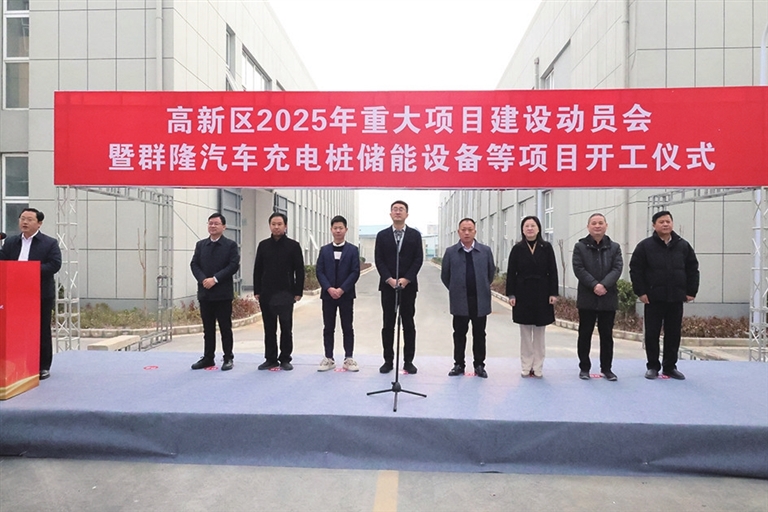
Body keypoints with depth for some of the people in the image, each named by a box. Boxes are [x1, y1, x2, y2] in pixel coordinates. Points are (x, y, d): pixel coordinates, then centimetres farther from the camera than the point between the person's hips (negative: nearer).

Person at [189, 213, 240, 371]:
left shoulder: (231, 245, -1)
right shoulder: (200, 245, 12)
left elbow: (234, 265, -9)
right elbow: (194, 264, 6)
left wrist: (215, 279, -17)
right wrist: (203, 279, -12)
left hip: (223, 293, -4)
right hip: (204, 293, 4)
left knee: (225, 328, 3)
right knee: (208, 328, 10)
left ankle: (228, 358, 12)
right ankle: (208, 358, 19)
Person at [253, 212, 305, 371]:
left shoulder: (293, 245, -1)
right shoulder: (263, 245, 7)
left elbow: (299, 271, -2)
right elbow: (257, 269, 9)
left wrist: (298, 292, -7)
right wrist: (257, 291, 3)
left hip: (286, 293, -3)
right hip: (266, 293, 3)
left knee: (286, 328, 4)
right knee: (269, 328, 9)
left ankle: (285, 359, 14)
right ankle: (270, 359, 19)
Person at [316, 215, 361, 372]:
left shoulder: (353, 250, 2)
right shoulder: (324, 250, 7)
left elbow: (355, 272, -5)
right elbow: (319, 272, 2)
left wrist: (341, 289, -14)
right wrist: (329, 289, -13)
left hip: (346, 294, -2)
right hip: (328, 294, 2)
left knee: (347, 328, 4)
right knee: (328, 328, 6)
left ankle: (349, 358, 11)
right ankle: (329, 359, 13)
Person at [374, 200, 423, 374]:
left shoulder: (415, 235, 4)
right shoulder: (382, 235, 5)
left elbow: (418, 259, -2)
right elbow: (378, 260, 0)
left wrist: (406, 279, -13)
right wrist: (389, 279, -13)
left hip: (408, 285, 0)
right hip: (387, 285, 0)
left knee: (408, 324, 5)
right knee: (388, 325, 5)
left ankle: (408, 361, 13)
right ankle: (388, 360, 14)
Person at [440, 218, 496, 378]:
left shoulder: (486, 251, 0)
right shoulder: (450, 252, -1)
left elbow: (491, 272, 11)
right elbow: (444, 276, 8)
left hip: (480, 300, 0)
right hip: (459, 301, 0)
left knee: (479, 335, 9)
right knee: (459, 334, 9)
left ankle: (479, 365, 21)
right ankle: (459, 364, 21)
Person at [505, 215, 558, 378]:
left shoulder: (546, 247, 2)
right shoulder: (517, 248, 1)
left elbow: (552, 272, 1)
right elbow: (511, 273, 0)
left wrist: (553, 293, -5)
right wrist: (511, 294, -5)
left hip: (542, 294, 0)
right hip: (523, 294, 0)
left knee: (539, 333, 7)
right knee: (525, 333, 7)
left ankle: (538, 368, 16)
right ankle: (526, 368, 15)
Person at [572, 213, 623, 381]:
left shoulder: (614, 247, 9)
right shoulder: (580, 246, 3)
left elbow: (617, 268, -3)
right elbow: (579, 269, -7)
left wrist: (604, 285, -18)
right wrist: (594, 285, -19)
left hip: (608, 298, 2)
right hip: (587, 298, -2)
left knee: (607, 335, 8)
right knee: (585, 334, 4)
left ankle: (606, 368, 19)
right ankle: (584, 368, 14)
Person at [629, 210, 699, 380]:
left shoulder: (683, 245, 7)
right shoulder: (645, 246, -3)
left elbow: (693, 269, 11)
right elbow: (635, 270, -5)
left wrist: (691, 291, 4)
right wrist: (640, 292, -10)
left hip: (676, 298, 3)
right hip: (653, 298, -3)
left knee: (673, 334, 9)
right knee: (652, 334, 3)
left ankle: (670, 366, 21)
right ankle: (652, 366, 14)